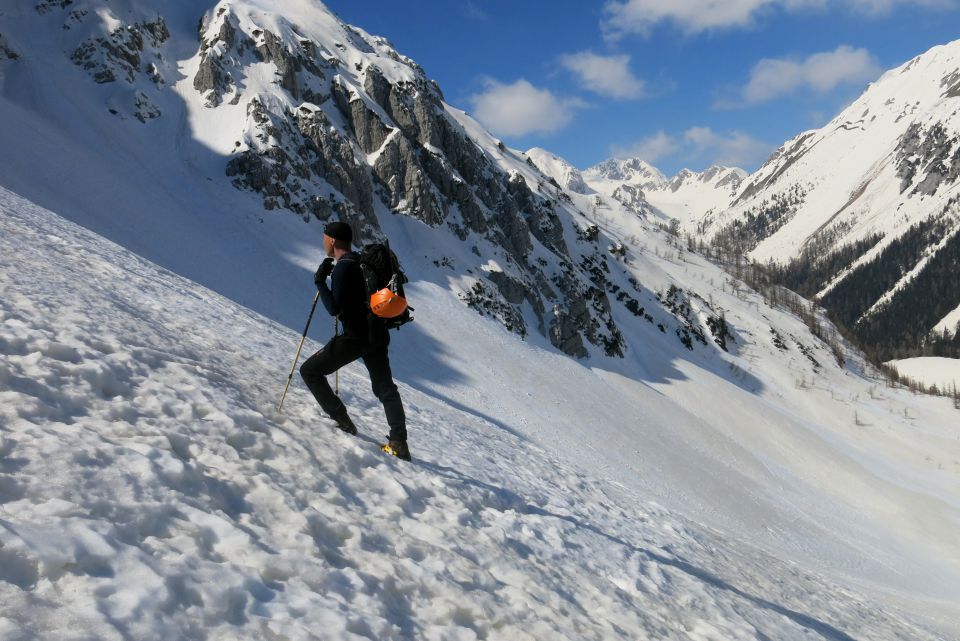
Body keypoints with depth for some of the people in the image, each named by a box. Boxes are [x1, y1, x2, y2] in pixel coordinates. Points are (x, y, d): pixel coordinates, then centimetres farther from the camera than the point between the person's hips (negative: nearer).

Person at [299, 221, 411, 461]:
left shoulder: (343, 267, -15)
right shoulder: (359, 262, 12)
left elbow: (334, 308, -18)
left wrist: (320, 282, -8)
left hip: (355, 335, -9)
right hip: (375, 332, 9)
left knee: (309, 371, 4)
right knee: (385, 389, 16)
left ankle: (342, 422, 3)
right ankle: (399, 444, 12)